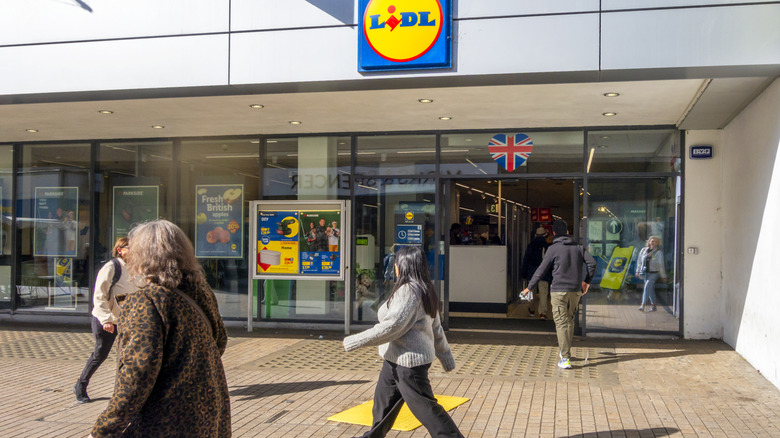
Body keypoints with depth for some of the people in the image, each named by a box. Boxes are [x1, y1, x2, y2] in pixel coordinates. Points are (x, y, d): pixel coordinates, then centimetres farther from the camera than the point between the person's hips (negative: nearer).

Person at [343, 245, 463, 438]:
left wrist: (353, 342, -19)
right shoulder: (425, 291, 11)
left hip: (408, 360, -11)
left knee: (424, 407, -4)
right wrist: (446, 357, 22)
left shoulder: (409, 290, -20)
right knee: (384, 400, 22)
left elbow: (392, 326, -25)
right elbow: (437, 329, 16)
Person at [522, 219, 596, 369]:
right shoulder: (578, 247, 10)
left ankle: (565, 359, -11)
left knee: (561, 323, -5)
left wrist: (529, 287, 7)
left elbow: (541, 270, -2)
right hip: (575, 291, 5)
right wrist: (587, 281, 15)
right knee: (569, 321, 19)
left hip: (559, 291, -5)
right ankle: (565, 351, 28)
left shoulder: (553, 248, -3)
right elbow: (592, 263, 2)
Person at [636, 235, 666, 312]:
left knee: (647, 287, -19)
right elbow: (639, 261, 15)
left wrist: (663, 277, 0)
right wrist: (638, 271, 13)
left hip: (654, 273, -5)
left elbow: (661, 265, -4)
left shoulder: (659, 252, -6)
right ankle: (653, 305, 21)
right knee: (651, 289, 12)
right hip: (645, 273, 5)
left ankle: (643, 305, -22)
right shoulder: (643, 250, 6)